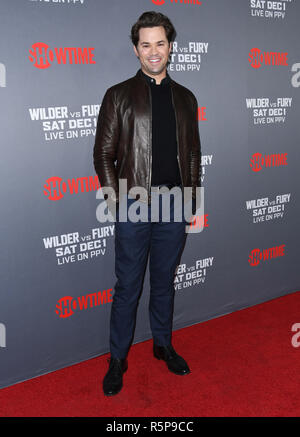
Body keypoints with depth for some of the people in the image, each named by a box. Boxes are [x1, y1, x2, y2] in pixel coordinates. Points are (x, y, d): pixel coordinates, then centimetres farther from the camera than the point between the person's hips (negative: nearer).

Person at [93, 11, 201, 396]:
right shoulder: (119, 95, 0)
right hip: (134, 205, -3)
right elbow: (103, 153, -1)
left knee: (165, 281, 16)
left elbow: (193, 153, 13)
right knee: (128, 287, 5)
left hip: (174, 205, 3)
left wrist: (191, 198, 8)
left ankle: (163, 344, 34)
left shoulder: (185, 98, 11)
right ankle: (117, 360, 21)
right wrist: (117, 198, -8)